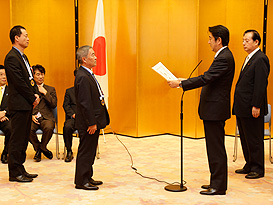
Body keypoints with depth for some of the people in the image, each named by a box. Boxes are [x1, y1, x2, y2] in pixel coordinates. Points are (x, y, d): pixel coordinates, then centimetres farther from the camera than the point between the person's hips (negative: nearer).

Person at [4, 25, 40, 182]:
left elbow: (30, 78, 19)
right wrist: (32, 98, -11)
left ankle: (20, 169, 21)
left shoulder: (23, 57, 18)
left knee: (24, 138, 13)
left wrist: (36, 94, 3)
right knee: (17, 139, -3)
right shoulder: (11, 57, -13)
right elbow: (19, 83, -18)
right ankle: (14, 173, 5)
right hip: (19, 104, -10)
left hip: (27, 105, 10)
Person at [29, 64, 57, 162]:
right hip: (32, 117, 0)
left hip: (46, 117, 0)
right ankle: (38, 148, -4)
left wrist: (45, 93, -3)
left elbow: (54, 105, 1)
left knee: (49, 128, -35)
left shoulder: (51, 89, 15)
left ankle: (41, 147, -5)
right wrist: (31, 115, -8)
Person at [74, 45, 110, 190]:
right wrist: (91, 123, -22)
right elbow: (85, 103, -23)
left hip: (93, 121, 10)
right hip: (88, 123, -10)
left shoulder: (88, 74, 14)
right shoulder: (83, 77, -19)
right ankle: (81, 181, 8)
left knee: (90, 150, 17)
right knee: (85, 151, -1)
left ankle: (87, 177, 28)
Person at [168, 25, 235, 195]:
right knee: (214, 147, 16)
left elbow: (205, 78, -24)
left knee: (216, 148, -4)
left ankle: (218, 187, 4)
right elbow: (208, 78, 18)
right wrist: (185, 82, 14)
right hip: (213, 109, 11)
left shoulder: (224, 58, -18)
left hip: (215, 110, -11)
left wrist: (180, 84, -19)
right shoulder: (223, 56, 15)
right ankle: (217, 182, 25)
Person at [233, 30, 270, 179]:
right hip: (242, 108, 10)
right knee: (245, 138, 15)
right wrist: (238, 105, 16)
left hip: (252, 109, -10)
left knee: (254, 139, 0)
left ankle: (258, 169, 10)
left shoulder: (260, 59, -14)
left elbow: (261, 84, -19)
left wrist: (256, 106, -22)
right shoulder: (249, 58, 17)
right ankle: (249, 166, 25)